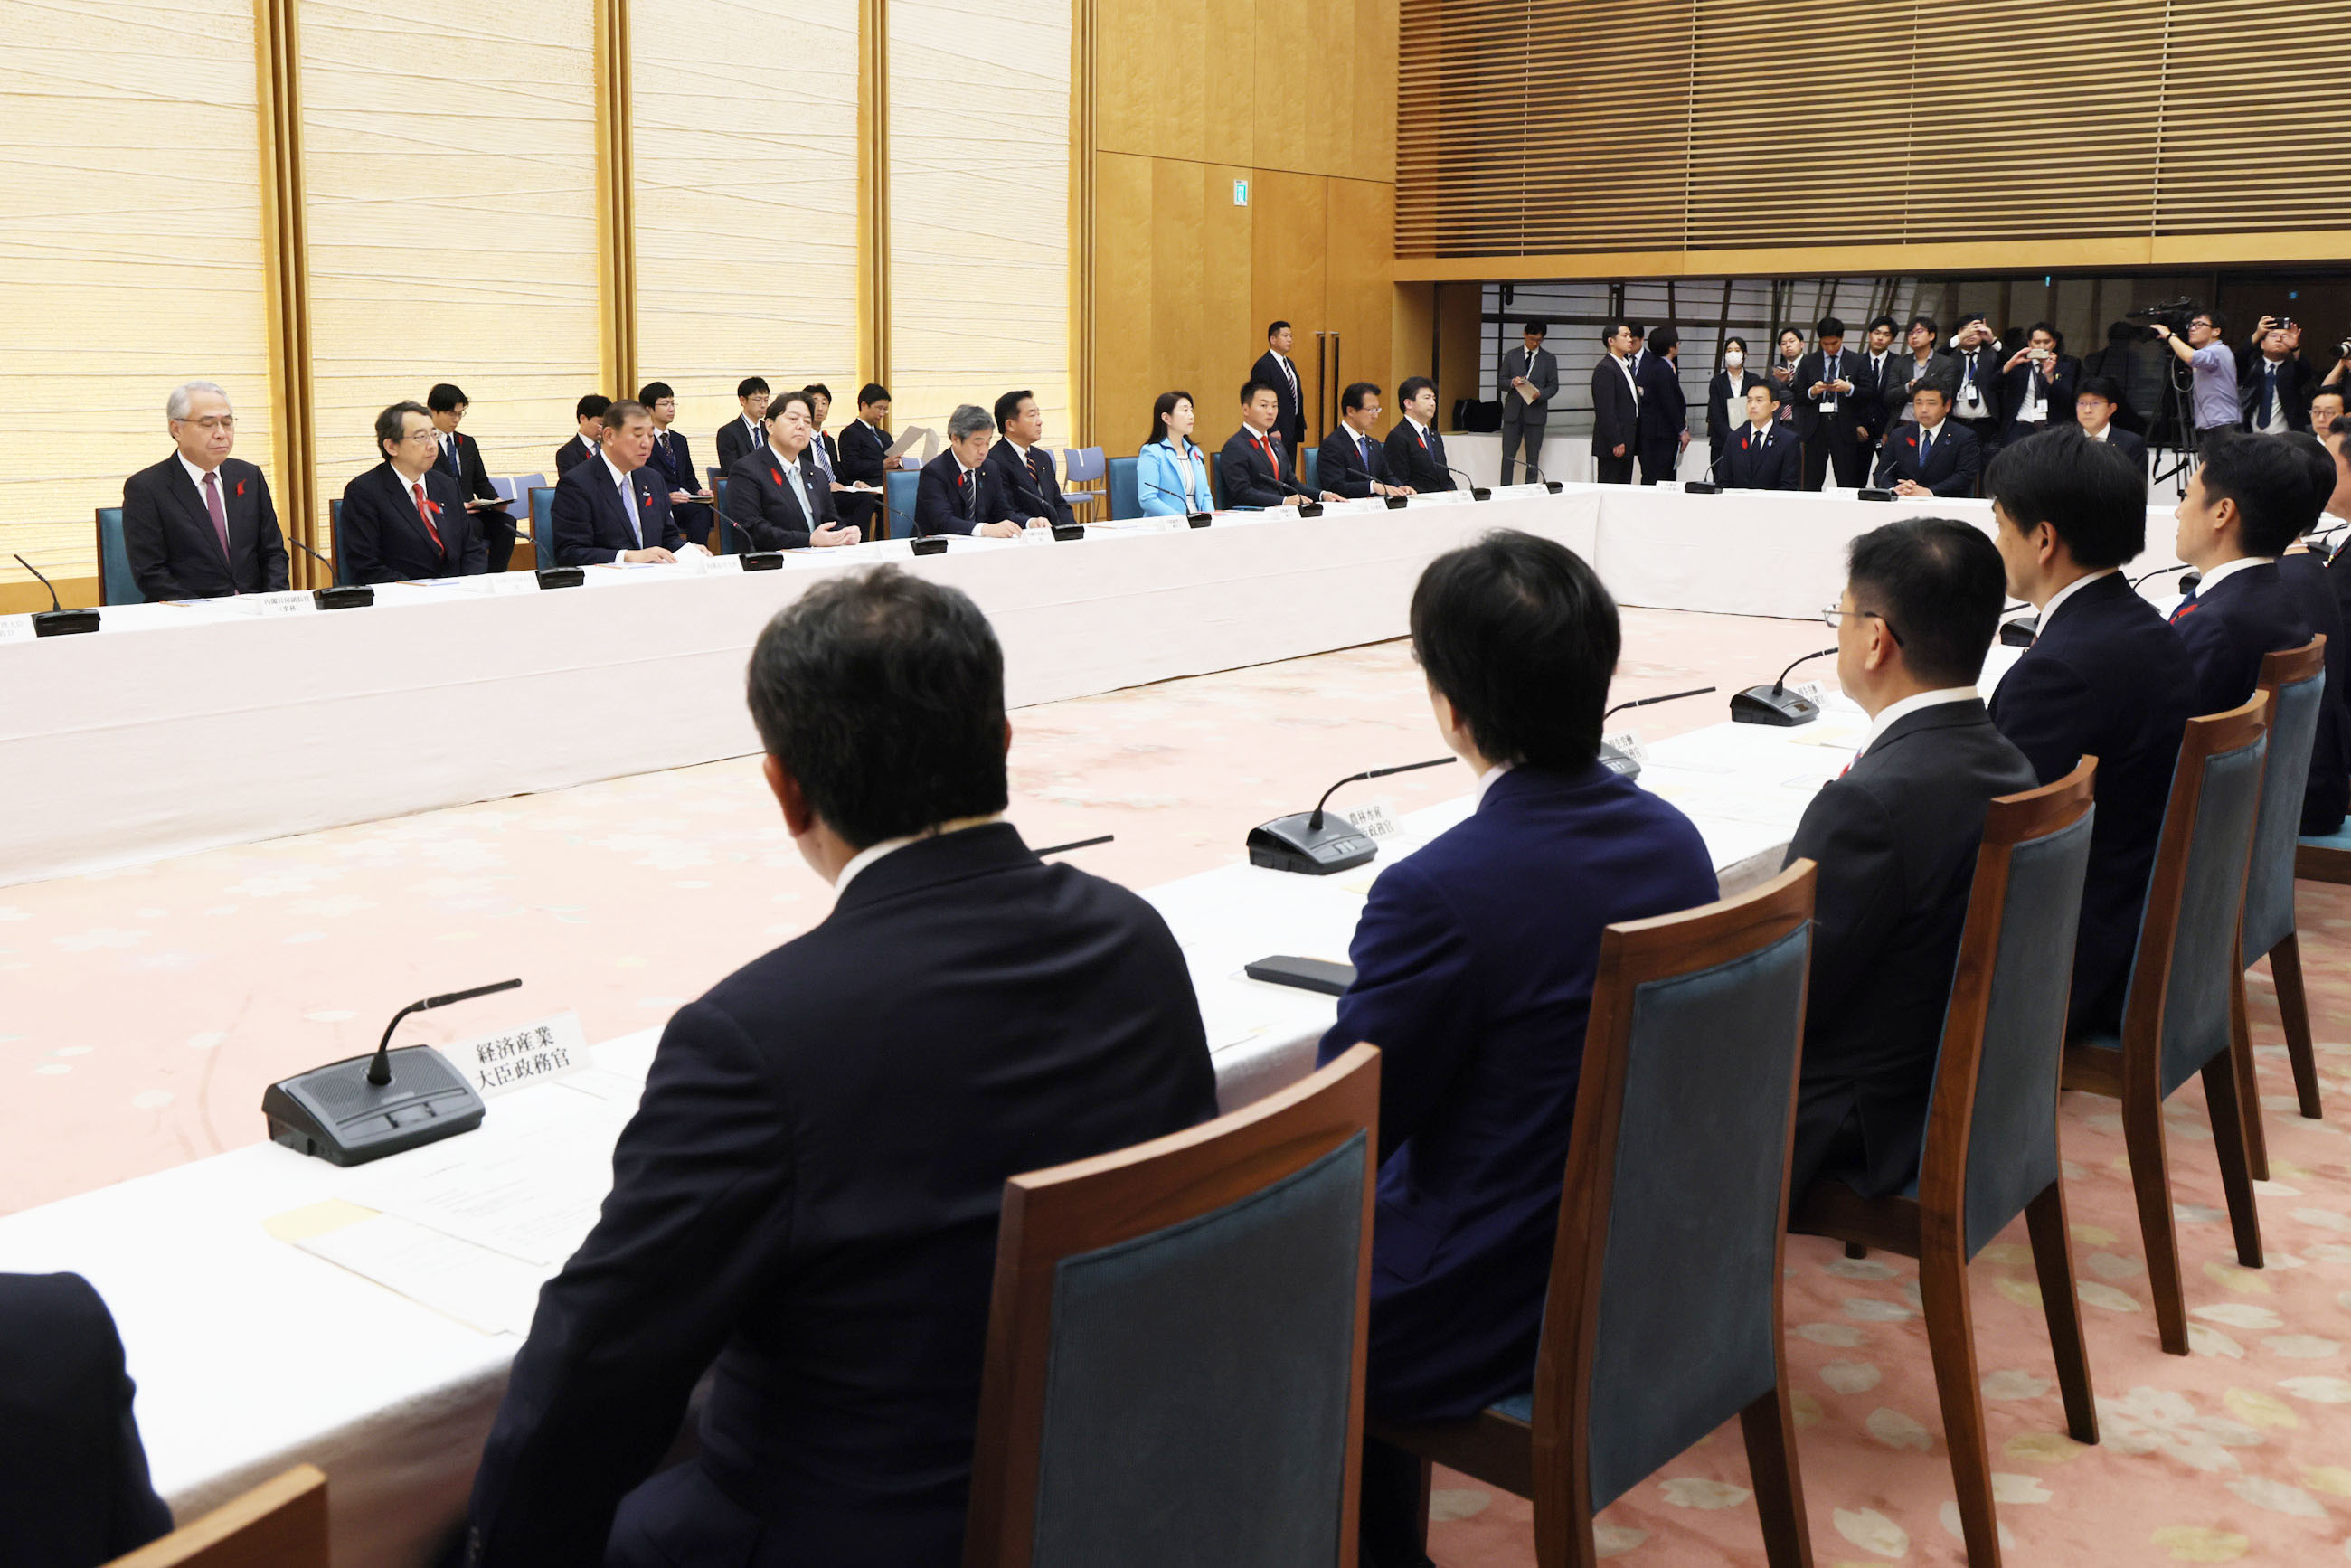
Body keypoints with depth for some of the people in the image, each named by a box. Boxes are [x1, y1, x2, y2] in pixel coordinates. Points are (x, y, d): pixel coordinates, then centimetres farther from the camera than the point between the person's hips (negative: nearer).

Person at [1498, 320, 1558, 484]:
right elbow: (1502, 382, 7)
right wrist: (1512, 383, -15)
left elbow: (1553, 386, 4)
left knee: (1532, 458, 1)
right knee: (1508, 456, -1)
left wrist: (1540, 394, -16)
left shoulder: (1549, 359, 6)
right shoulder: (1511, 356, 9)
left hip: (1535, 413, -1)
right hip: (1513, 413, 1)